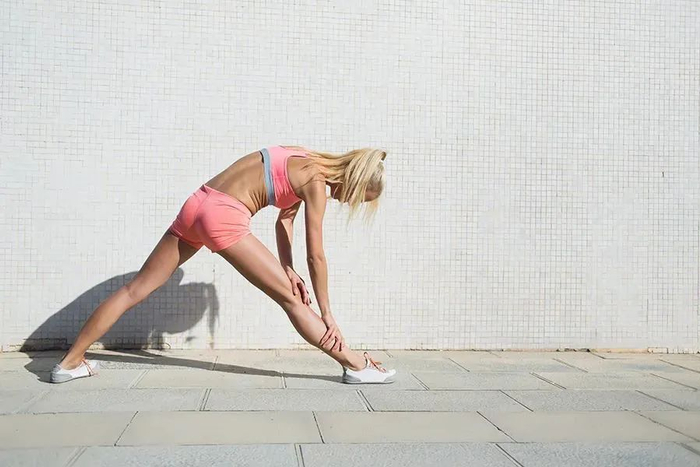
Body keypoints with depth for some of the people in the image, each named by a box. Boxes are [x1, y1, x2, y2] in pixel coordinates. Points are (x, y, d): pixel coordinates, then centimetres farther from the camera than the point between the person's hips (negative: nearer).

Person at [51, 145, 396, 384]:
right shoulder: (316, 183, -7)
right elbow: (316, 256, -6)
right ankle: (357, 366, 5)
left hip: (196, 204, 8)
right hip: (224, 217, -8)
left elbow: (284, 218, 20)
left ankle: (70, 362, 18)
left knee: (137, 288, 11)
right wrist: (326, 313, 1)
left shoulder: (303, 163, 16)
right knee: (291, 298, -2)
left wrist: (288, 269, 9)